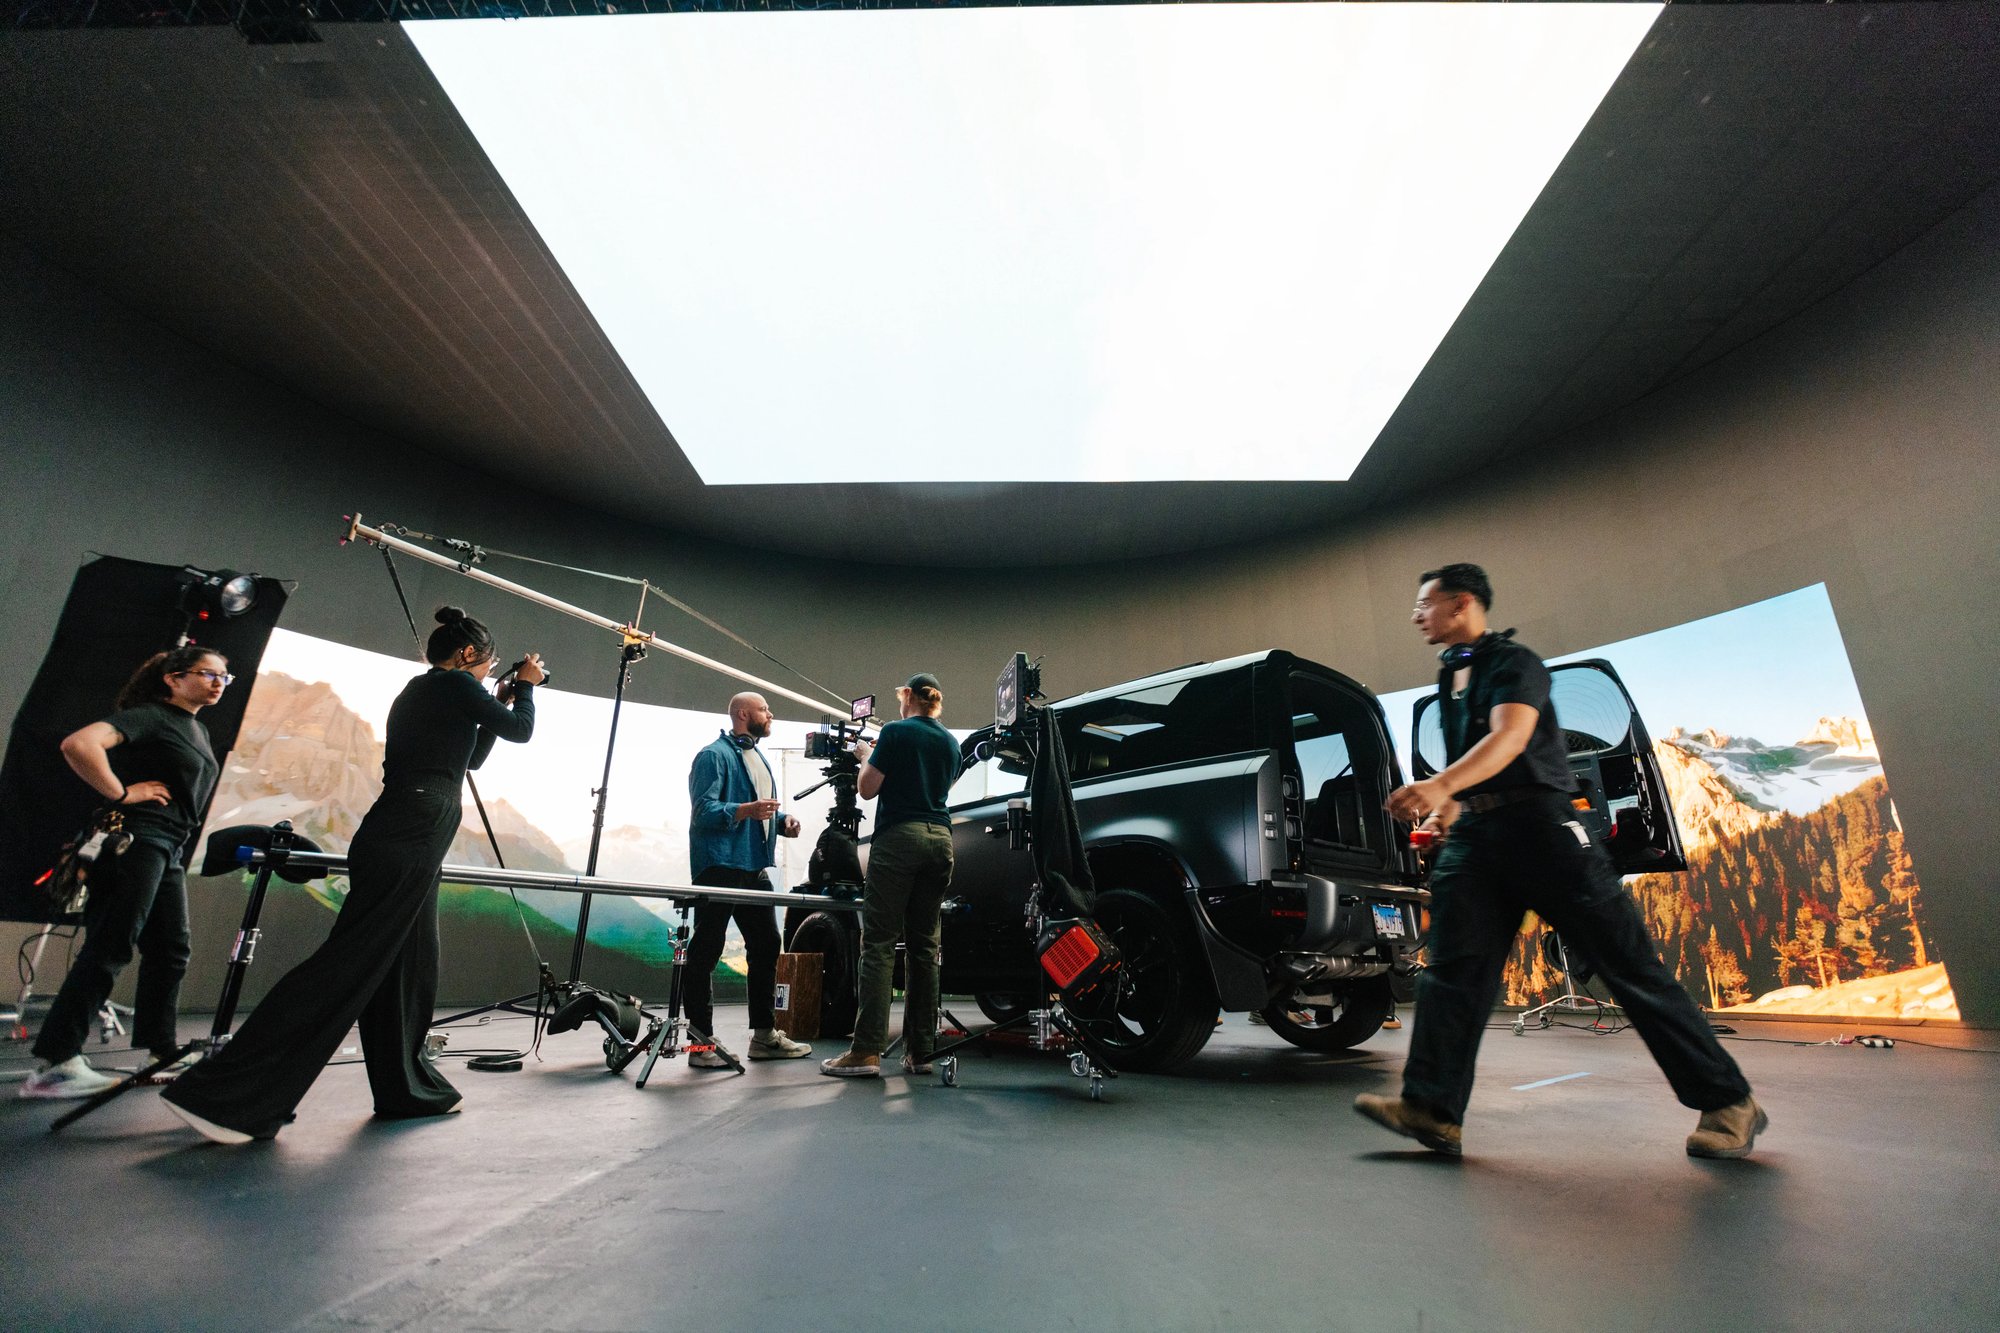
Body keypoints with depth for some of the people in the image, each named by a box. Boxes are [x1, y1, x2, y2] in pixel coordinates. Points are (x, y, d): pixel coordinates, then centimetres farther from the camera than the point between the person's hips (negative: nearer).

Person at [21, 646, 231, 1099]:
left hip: (170, 850, 9)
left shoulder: (200, 732, 18)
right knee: (110, 947, -11)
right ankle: (55, 1064, -5)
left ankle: (162, 1053, 17)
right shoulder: (149, 716, -9)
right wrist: (121, 794, -19)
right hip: (137, 840, -9)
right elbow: (78, 744, -26)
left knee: (170, 951, 10)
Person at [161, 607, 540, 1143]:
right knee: (348, 961, -9)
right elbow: (521, 730, 2)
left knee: (409, 964, 13)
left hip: (403, 841, 10)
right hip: (409, 841, -10)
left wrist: (496, 705, 26)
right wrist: (526, 685, 18)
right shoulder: (454, 684, -5)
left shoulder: (417, 692, 21)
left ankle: (404, 1088, 22)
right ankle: (218, 1093, -7)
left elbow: (471, 758, 29)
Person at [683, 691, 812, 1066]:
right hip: (720, 866, -9)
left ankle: (764, 1034, 22)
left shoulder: (759, 758, 21)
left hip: (755, 869, 9)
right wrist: (745, 810, -30)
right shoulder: (714, 755, -7)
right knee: (706, 952, -3)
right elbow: (703, 810, -16)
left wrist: (784, 820, 5)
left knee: (766, 946, 12)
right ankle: (701, 1042, 5)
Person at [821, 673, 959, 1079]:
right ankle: (920, 1051, 10)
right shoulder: (950, 743, 16)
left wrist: (866, 756, 18)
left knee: (878, 944, -4)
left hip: (898, 838, -6)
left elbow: (867, 788, -2)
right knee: (924, 946, 8)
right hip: (939, 840, 6)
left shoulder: (896, 732, -2)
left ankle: (867, 1050, -7)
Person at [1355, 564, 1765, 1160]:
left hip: (1539, 824, -7)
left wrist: (1440, 785, -40)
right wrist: (1448, 805, 13)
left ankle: (1728, 1102, 17)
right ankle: (1433, 1110, -2)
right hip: (1474, 836, 7)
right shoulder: (1448, 681, 19)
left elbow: (1510, 736, -25)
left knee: (1630, 964, 1)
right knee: (1452, 968, -2)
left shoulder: (1513, 663, -6)